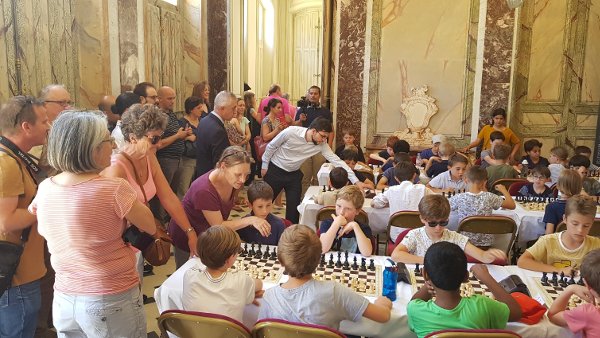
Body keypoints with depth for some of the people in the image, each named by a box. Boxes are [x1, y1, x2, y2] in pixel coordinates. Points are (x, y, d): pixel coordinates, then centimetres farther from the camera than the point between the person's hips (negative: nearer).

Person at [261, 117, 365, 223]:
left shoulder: (321, 145, -16)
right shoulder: (290, 132, -27)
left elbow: (336, 160, -18)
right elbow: (271, 146, -12)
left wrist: (356, 181, -24)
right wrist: (264, 166, -4)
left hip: (294, 174, 3)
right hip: (275, 170, -3)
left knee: (294, 207, 3)